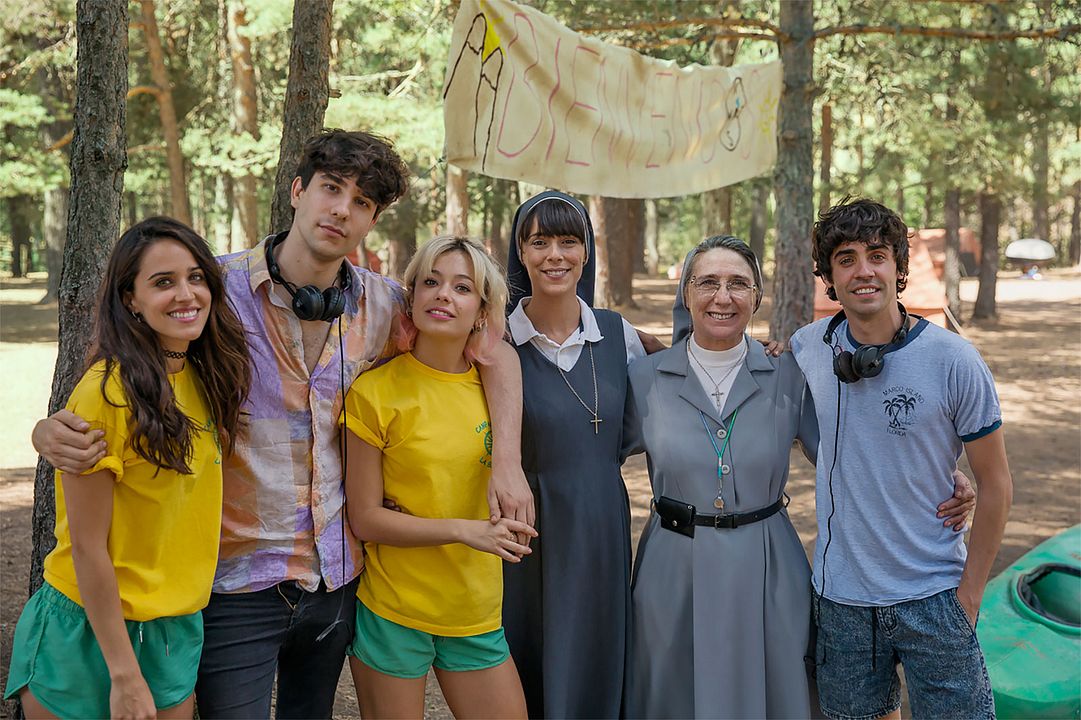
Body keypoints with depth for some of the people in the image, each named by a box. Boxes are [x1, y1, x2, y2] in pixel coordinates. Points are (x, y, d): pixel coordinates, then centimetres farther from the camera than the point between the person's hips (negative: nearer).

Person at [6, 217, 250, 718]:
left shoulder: (203, 379, 1)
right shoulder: (108, 392, -20)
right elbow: (87, 546, -19)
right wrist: (125, 675, -17)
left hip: (178, 630, 6)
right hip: (90, 634, -6)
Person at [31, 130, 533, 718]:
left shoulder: (383, 306, -1)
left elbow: (496, 353, 9)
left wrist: (506, 464, -2)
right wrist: (51, 431, -23)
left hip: (336, 576, 4)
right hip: (238, 581, -4)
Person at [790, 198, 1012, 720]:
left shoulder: (953, 360, -12)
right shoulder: (808, 347, -4)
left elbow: (995, 483, -5)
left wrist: (969, 593, -5)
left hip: (933, 599, -3)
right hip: (840, 597, 3)